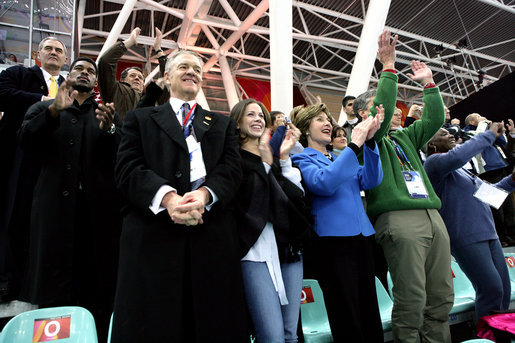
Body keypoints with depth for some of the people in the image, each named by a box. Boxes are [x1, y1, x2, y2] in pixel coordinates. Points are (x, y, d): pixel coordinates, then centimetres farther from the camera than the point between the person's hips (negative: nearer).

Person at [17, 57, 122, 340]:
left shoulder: (108, 113, 16)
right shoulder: (45, 108, 16)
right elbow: (25, 140, -3)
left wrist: (107, 129, -19)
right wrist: (55, 110, -19)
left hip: (98, 207, 0)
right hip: (55, 204, 0)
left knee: (96, 286, 3)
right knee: (53, 287, 2)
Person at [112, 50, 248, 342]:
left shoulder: (224, 124, 24)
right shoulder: (141, 118, 19)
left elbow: (232, 170, 7)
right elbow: (128, 168, 3)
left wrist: (205, 195, -15)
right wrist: (167, 197, -16)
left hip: (213, 233, 2)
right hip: (153, 234, -1)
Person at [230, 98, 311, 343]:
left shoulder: (276, 158, 18)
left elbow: (298, 196, 6)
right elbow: (244, 201, -10)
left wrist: (284, 158, -1)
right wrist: (265, 160, -10)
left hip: (288, 246, 6)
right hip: (257, 248, -5)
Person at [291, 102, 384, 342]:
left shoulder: (341, 158, 22)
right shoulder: (302, 159, 3)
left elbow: (371, 180, 5)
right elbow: (323, 183, -18)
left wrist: (369, 141, -7)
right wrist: (354, 145, -17)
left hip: (362, 236, 6)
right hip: (333, 239, -6)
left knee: (371, 315, 10)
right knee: (347, 322, -2)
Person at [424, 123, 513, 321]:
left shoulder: (461, 170, 24)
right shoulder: (434, 162, -5)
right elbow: (456, 157, -27)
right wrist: (489, 135, -15)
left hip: (488, 233, 9)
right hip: (466, 237, -9)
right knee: (492, 288, -13)